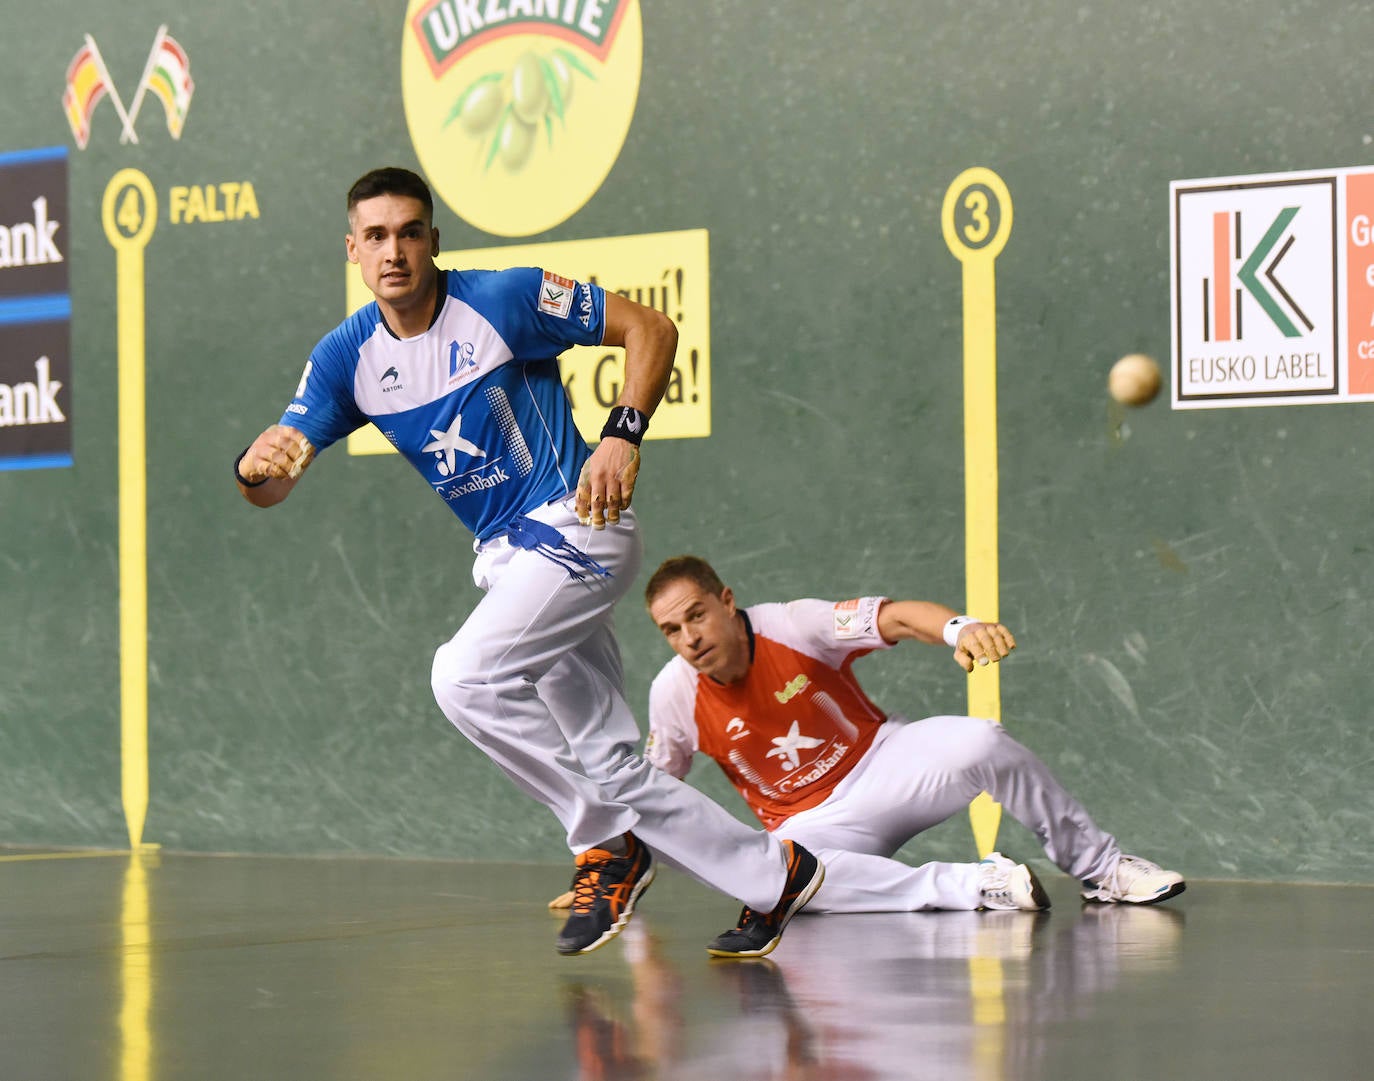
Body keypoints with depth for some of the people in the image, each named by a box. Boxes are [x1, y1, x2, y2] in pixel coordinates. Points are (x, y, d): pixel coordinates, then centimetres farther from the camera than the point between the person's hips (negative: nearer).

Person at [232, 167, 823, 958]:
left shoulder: (506, 299, -12)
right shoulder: (347, 357, 1)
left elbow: (651, 328, -6)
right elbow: (271, 488, -4)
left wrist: (624, 436, -19)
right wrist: (256, 464, -28)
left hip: (575, 528, -7)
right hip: (506, 558, 7)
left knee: (464, 677, -26)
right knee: (613, 770, 6)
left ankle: (608, 844, -11)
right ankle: (775, 877, 20)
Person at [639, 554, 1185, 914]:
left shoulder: (793, 625, -16)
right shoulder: (673, 694, -10)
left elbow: (898, 617, -24)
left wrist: (960, 629, -43)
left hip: (882, 762, 0)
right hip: (808, 823, 1)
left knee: (979, 743, -31)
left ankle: (1100, 867, -12)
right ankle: (970, 886, -32)